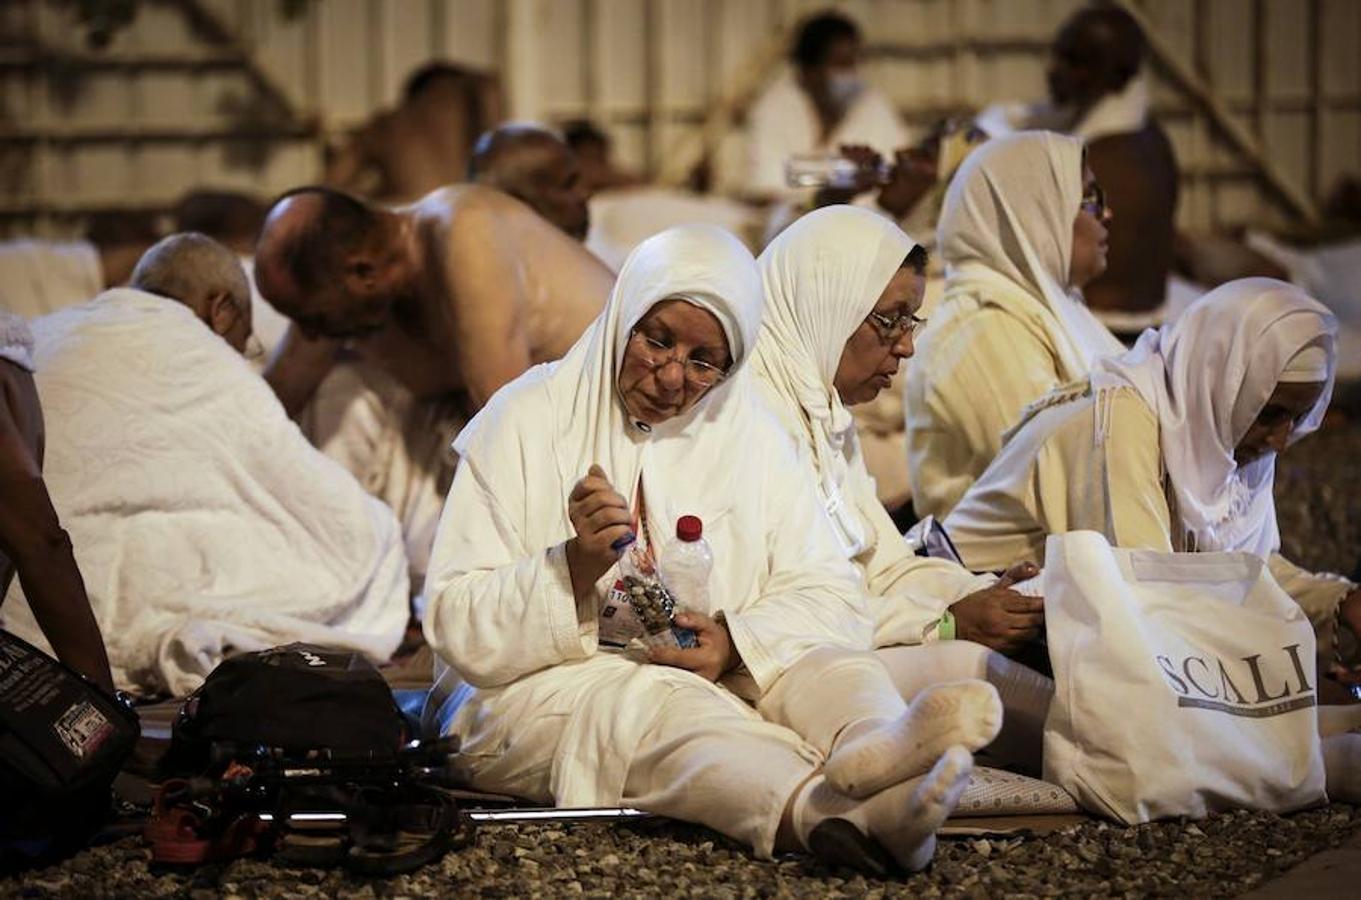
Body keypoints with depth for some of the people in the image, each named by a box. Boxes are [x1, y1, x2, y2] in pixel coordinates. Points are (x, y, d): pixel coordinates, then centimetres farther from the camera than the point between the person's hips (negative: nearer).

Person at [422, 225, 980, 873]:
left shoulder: (747, 435, 13)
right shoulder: (527, 421, 1)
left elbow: (831, 601, 3)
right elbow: (456, 627, -5)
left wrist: (738, 643, -17)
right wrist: (576, 565, -20)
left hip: (717, 691, 5)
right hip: (542, 696, -5)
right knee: (660, 701, -37)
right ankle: (827, 814, -67)